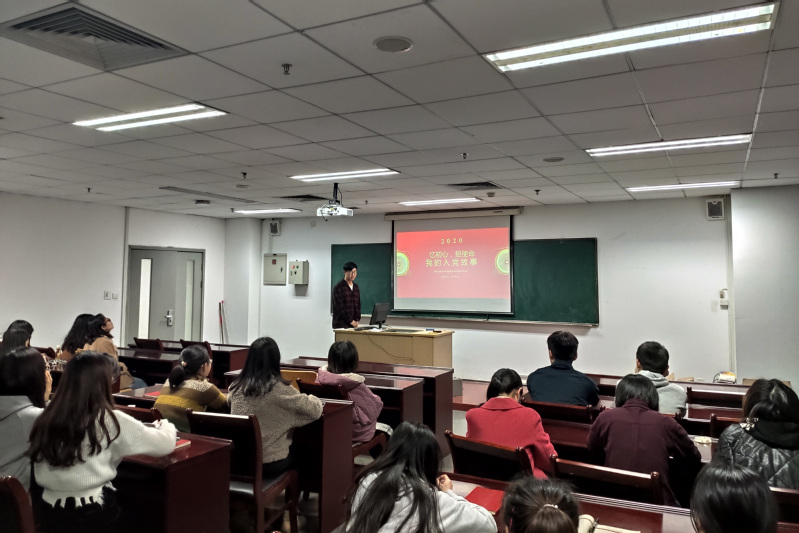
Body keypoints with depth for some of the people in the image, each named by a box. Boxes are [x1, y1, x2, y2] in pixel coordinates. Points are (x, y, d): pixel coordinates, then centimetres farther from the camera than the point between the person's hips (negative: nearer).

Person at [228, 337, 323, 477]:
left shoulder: (236, 388, -5)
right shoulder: (280, 389, -19)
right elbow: (315, 410, -12)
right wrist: (312, 398, 11)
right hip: (269, 465, -4)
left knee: (292, 449, 31)